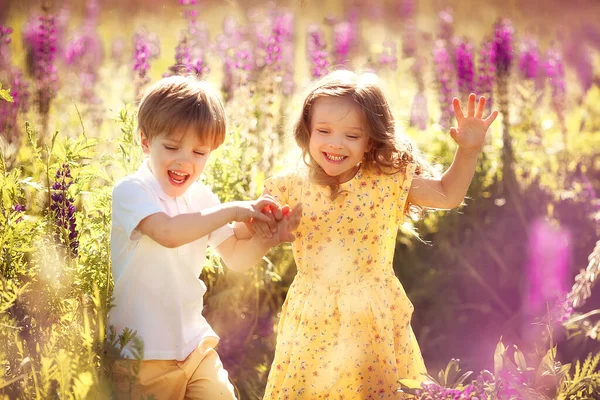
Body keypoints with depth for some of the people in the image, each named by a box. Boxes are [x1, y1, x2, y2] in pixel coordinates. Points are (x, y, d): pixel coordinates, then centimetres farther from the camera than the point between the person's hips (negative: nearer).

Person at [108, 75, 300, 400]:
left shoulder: (202, 199, 7)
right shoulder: (131, 191, -15)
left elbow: (236, 257, 13)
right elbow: (168, 232, -33)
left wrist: (267, 239, -7)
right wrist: (232, 211, -27)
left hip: (195, 345, 6)